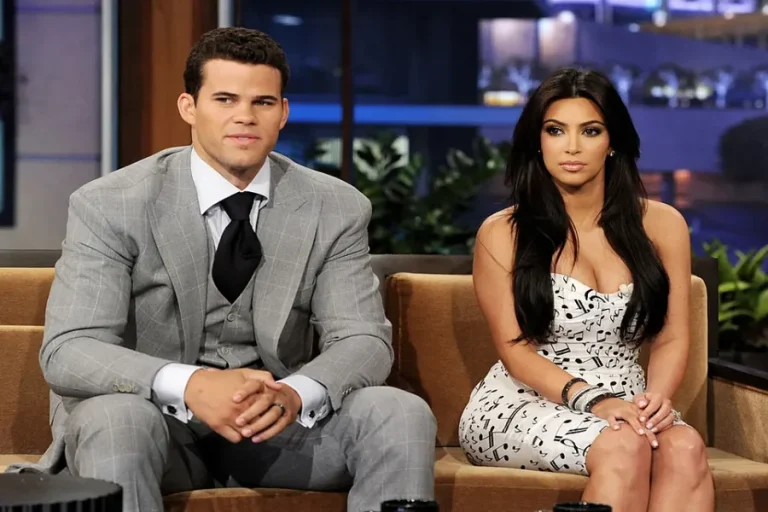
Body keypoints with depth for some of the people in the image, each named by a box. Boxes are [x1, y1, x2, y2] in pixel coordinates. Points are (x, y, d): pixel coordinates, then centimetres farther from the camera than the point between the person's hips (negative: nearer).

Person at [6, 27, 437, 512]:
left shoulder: (336, 209, -1)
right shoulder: (110, 206, -10)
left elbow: (363, 341, -6)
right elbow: (68, 351, -18)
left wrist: (296, 392, -31)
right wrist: (189, 385, -37)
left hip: (280, 420, 3)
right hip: (155, 416, -3)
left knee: (404, 413, -21)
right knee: (114, 419, -36)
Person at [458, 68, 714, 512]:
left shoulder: (661, 224, 8)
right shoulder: (503, 234, 1)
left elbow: (672, 341, 6)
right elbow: (515, 350, -5)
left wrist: (656, 398, -17)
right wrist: (593, 400, -21)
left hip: (625, 406, 3)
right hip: (523, 404, -3)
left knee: (685, 447, -33)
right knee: (624, 446, -36)